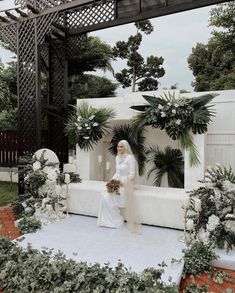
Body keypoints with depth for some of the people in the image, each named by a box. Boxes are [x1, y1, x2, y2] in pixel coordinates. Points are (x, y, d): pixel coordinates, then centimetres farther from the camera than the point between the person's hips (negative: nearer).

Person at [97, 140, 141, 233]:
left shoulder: (130, 157, -11)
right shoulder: (117, 157, 12)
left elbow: (132, 174, -15)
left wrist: (122, 182, -24)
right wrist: (112, 180, 1)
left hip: (126, 183, -7)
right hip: (118, 182, 7)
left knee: (109, 197, -23)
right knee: (106, 196, -16)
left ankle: (117, 220, -4)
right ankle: (109, 219, -3)